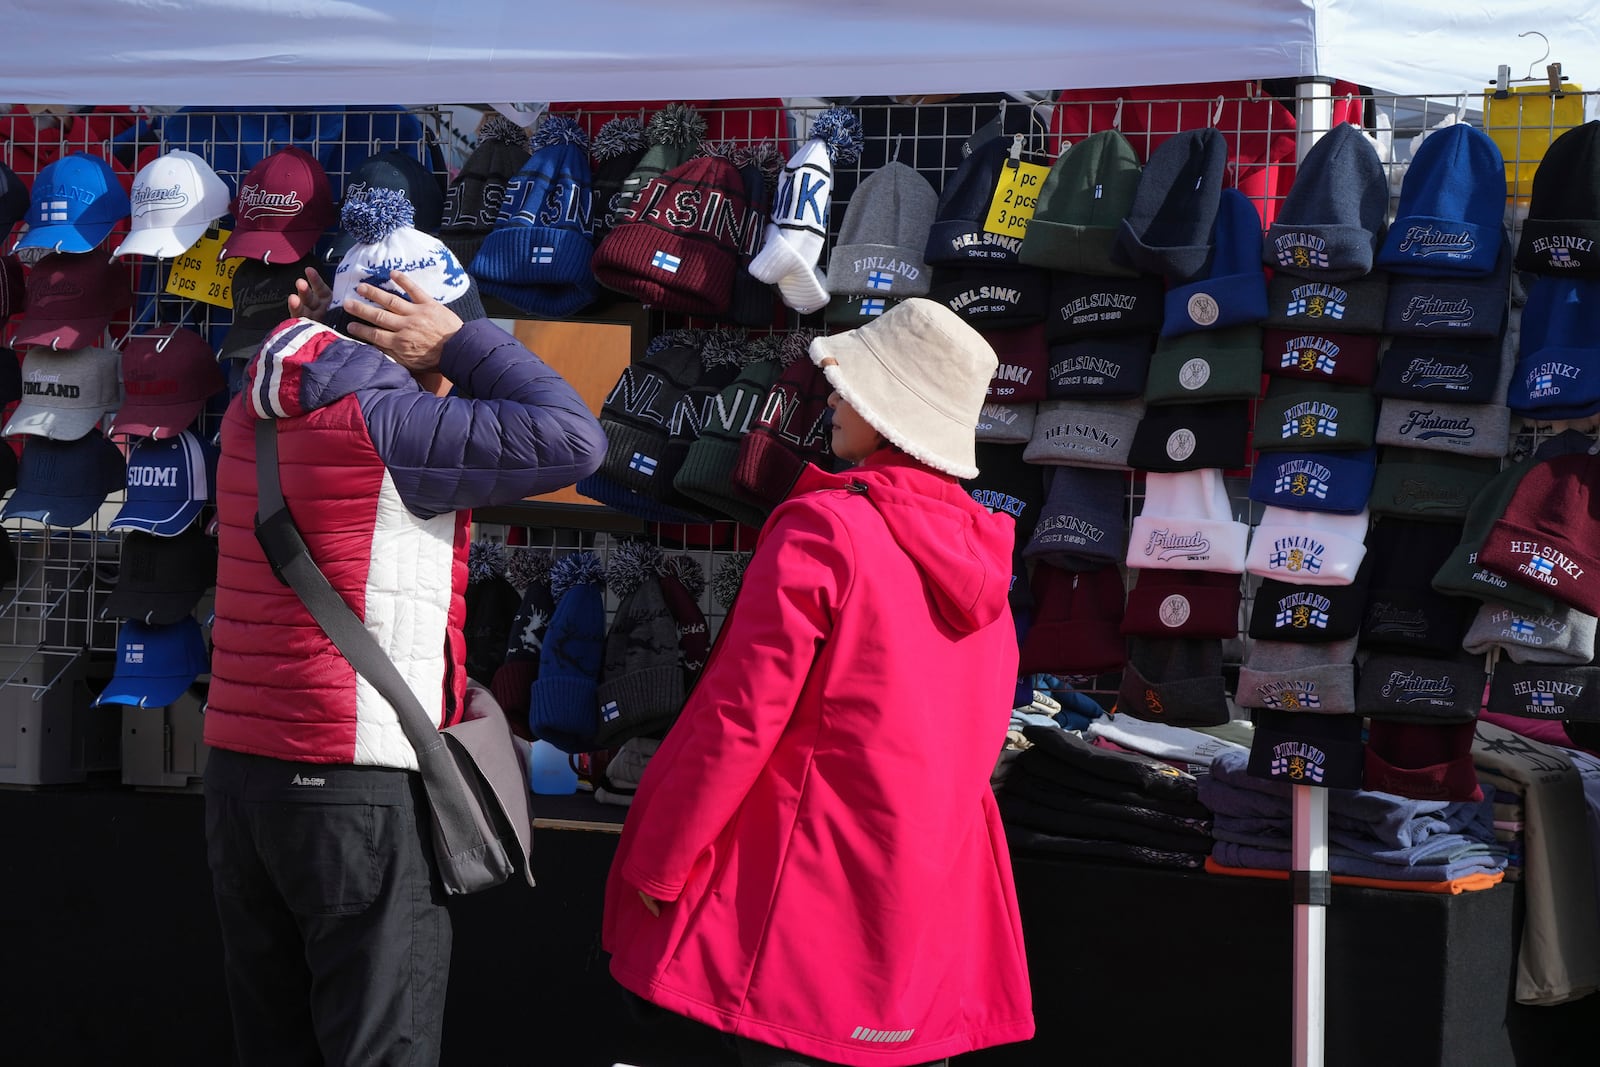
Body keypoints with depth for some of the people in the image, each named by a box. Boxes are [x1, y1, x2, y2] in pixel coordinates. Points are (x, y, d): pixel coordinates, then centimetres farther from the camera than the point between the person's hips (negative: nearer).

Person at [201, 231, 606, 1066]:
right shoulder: (384, 427, -16)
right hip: (360, 787, -8)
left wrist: (326, 331, 13)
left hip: (238, 771, 8)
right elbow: (570, 440, -17)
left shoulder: (252, 416, 8)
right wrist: (465, 344, -8)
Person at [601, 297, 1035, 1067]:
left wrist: (654, 861, -5)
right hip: (939, 886, 7)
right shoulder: (975, 543, 6)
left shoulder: (824, 525, -13)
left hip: (820, 877, -6)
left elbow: (740, 714, -14)